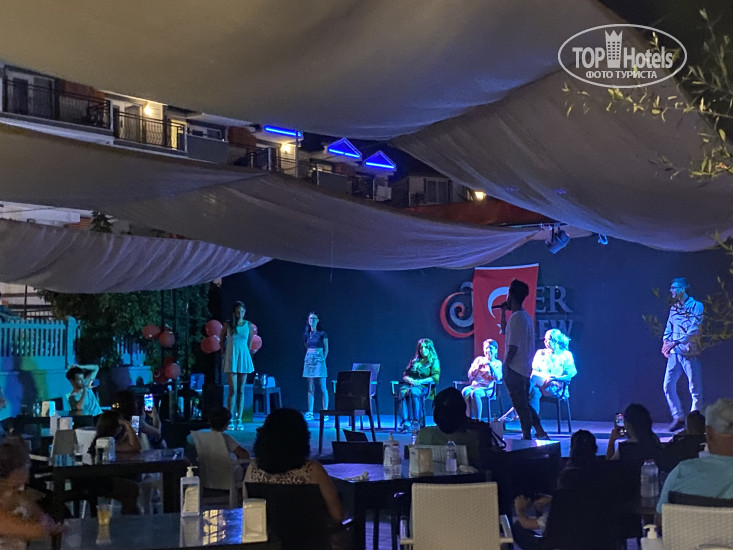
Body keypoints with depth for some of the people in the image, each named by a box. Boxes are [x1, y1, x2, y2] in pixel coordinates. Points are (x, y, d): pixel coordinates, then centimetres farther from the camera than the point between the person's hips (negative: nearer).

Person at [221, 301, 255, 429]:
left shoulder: (249, 325, 4)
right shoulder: (228, 325, -1)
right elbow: (221, 340, 11)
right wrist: (225, 353, 8)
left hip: (243, 358, 2)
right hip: (231, 358, -2)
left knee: (241, 390, 3)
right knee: (233, 390, -8)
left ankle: (239, 419, 5)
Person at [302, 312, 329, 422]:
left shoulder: (322, 334, -1)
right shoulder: (306, 334, 11)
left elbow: (326, 348, 1)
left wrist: (323, 358, -7)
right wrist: (307, 357, 9)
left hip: (319, 360, -4)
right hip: (309, 360, 4)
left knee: (322, 387, -5)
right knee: (310, 388, 4)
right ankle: (310, 412, 5)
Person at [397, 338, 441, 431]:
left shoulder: (434, 361, 11)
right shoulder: (414, 361, 24)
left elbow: (435, 377, -3)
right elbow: (405, 375, 18)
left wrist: (420, 381, -14)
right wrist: (410, 380, -6)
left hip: (424, 386, -3)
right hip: (410, 384, 3)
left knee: (413, 391, -39)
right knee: (403, 392, -34)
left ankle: (416, 421, -40)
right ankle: (405, 422, -44)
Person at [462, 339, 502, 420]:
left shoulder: (497, 363, 12)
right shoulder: (479, 359, 20)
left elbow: (497, 378, -5)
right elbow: (470, 375, 12)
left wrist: (490, 365, -12)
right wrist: (478, 367, -5)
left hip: (488, 388, -3)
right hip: (475, 385, 3)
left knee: (475, 393, -37)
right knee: (465, 391, -33)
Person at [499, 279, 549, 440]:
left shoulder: (516, 318, -17)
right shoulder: (525, 316, 14)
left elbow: (513, 346, -21)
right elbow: (505, 331, 28)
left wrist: (505, 365, -15)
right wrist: (503, 312, 22)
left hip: (515, 369, -10)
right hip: (525, 368, 10)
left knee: (521, 405, -3)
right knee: (524, 404, 17)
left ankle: (527, 437, 1)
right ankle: (540, 433, 18)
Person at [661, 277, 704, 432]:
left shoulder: (696, 306, -4)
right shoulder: (673, 308, 16)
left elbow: (694, 330, -14)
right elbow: (668, 330, 17)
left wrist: (675, 343, -21)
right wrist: (665, 343, -2)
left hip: (690, 353, -6)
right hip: (675, 354, 6)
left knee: (695, 389, -2)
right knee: (668, 386, 0)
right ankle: (678, 418, 10)